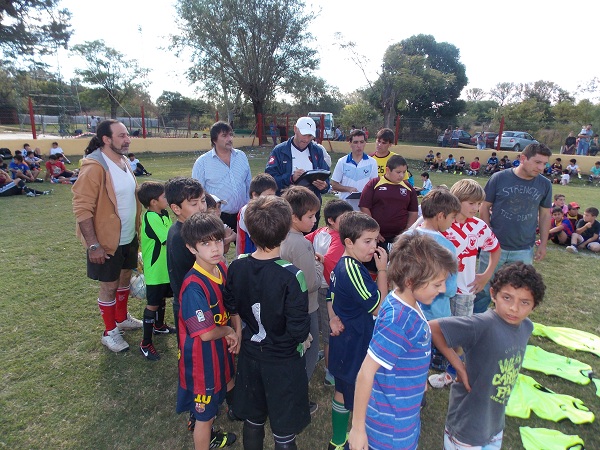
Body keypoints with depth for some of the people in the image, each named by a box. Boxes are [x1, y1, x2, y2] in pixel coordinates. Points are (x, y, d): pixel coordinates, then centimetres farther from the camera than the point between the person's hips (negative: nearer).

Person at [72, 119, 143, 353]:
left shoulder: (124, 161, 5)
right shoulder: (94, 167, -20)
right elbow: (82, 208, -21)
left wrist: (137, 229, 16)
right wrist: (93, 245, -22)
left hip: (129, 237, 8)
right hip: (107, 242, -7)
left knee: (125, 278, 21)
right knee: (109, 286, 7)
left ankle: (122, 318, 43)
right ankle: (109, 332, 27)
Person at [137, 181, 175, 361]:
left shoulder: (164, 214, 2)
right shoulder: (151, 218, -25)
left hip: (166, 267, 8)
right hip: (155, 271, -8)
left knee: (162, 298, 25)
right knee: (152, 305, 2)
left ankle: (159, 326, 48)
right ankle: (146, 343, 15)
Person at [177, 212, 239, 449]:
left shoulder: (222, 268, -7)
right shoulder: (194, 286, -31)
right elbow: (206, 333, -29)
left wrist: (237, 333, -7)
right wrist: (228, 331, -11)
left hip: (221, 347, 8)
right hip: (202, 355, -8)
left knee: (225, 388, 30)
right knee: (204, 412, 13)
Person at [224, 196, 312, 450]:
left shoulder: (236, 267, -12)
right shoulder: (291, 276, -27)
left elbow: (231, 308, 1)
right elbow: (299, 328, -23)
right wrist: (303, 338, -4)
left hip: (250, 355, 5)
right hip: (285, 360, -4)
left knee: (253, 419, 27)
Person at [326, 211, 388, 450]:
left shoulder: (341, 266, 3)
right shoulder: (354, 270, -28)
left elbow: (331, 298, 13)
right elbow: (379, 307, -22)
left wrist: (334, 318, -4)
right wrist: (382, 270, -20)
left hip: (344, 342, 10)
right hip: (355, 347, -10)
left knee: (343, 390, 24)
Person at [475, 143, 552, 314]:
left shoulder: (545, 184, 0)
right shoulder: (499, 178, -8)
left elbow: (545, 214, 9)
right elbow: (484, 207, -2)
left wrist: (543, 243, 7)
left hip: (524, 250, 2)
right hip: (494, 246, -2)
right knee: (484, 288, 10)